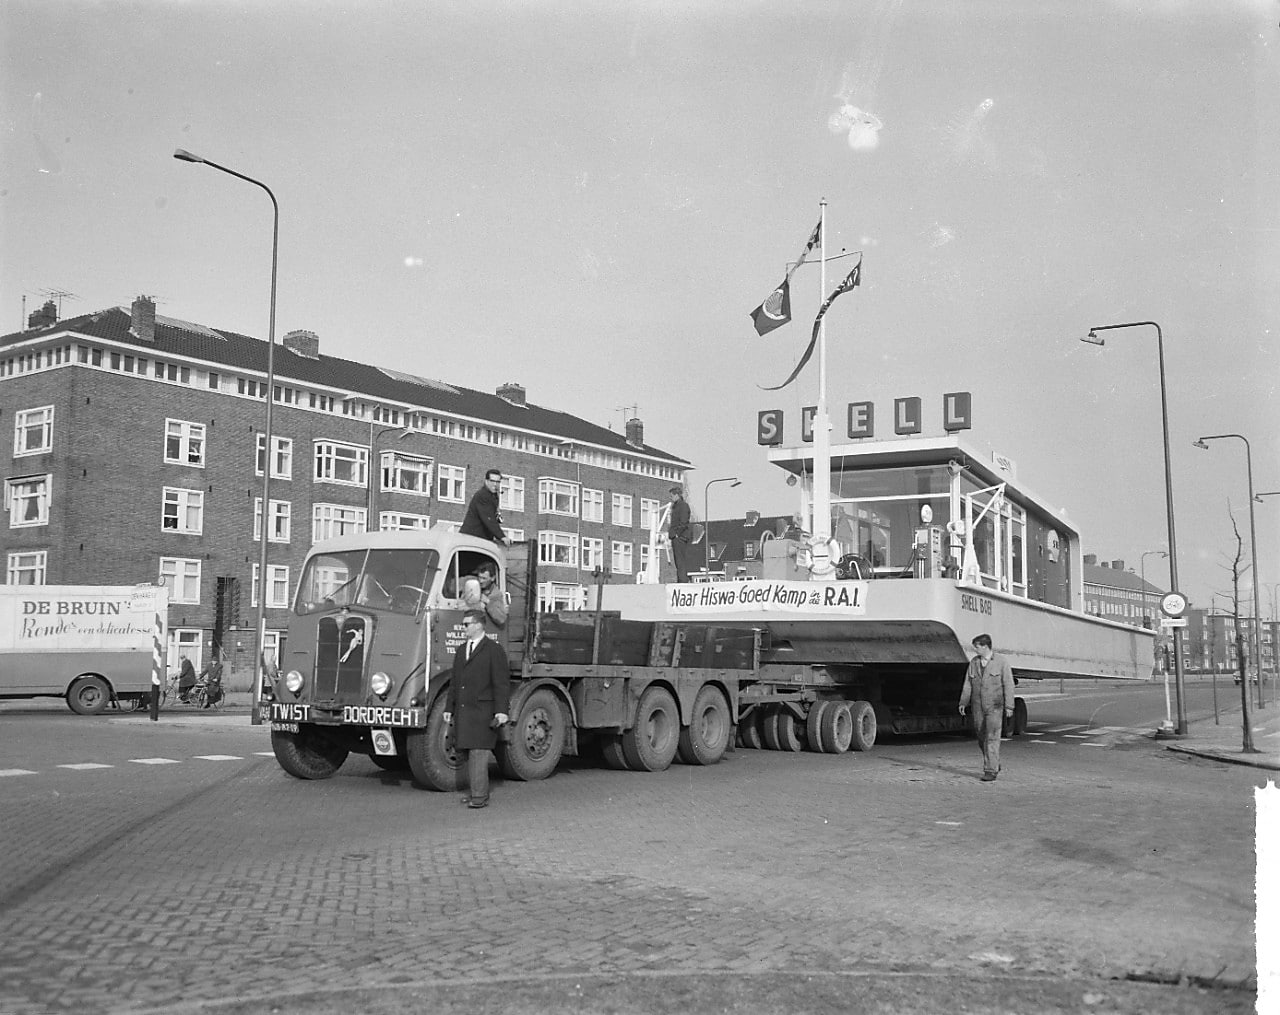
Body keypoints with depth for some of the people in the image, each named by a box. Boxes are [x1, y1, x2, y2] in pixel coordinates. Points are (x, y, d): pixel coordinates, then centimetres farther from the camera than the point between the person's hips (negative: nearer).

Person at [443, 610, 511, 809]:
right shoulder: (461, 650, 19)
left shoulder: (494, 650, -2)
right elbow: (454, 682, 22)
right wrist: (449, 708, 17)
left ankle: (479, 796, -9)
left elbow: (502, 682, -7)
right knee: (468, 753, 6)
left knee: (478, 752, -10)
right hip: (463, 710, 6)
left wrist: (501, 710, -14)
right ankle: (474, 791, 14)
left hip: (483, 711, -6)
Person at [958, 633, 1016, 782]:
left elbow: (1008, 685, -4)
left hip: (995, 707, -4)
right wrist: (963, 703, 0)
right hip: (978, 707, 5)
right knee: (982, 737, 10)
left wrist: (1009, 706, -9)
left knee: (992, 738, -10)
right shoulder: (973, 662, 8)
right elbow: (968, 684, 7)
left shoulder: (1001, 662, -3)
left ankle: (991, 771, -8)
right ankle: (994, 764, 29)